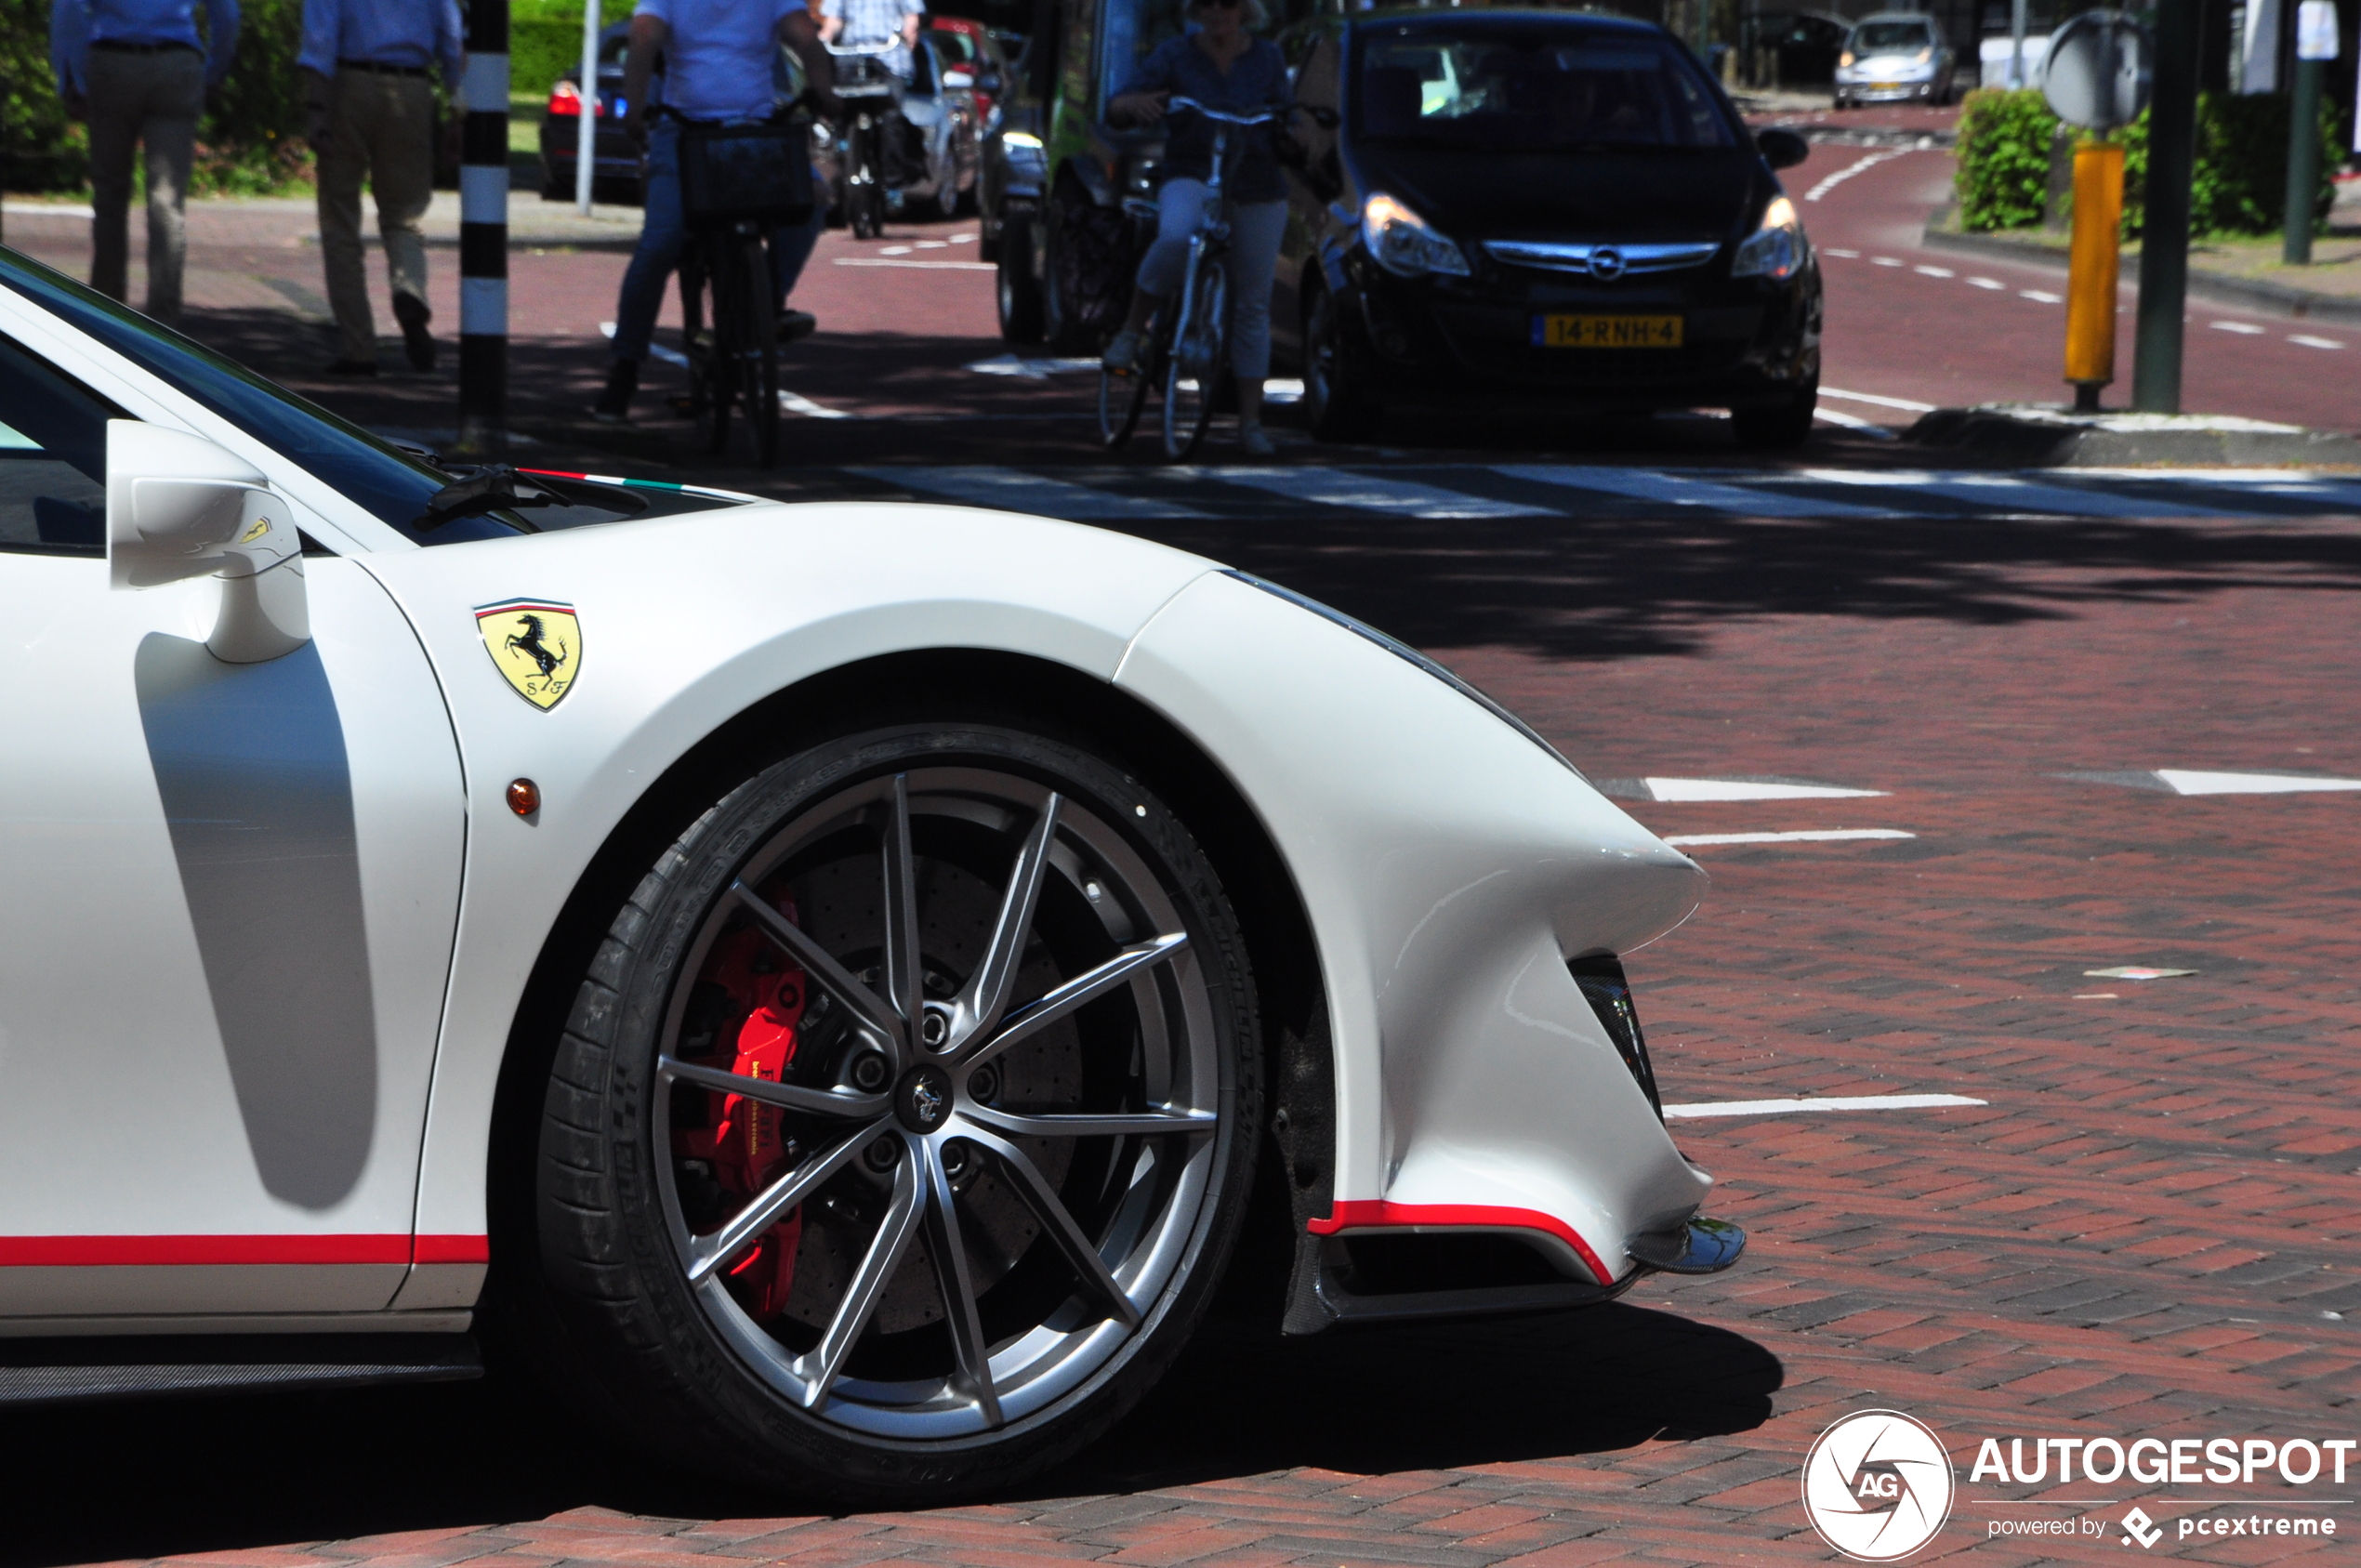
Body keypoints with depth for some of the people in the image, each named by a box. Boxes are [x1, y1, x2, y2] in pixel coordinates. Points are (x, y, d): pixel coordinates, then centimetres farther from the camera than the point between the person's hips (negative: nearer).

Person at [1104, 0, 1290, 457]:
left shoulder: (1268, 58, 8)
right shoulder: (1175, 54, 2)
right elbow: (1115, 107, -3)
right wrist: (1135, 103, -27)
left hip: (1258, 191, 3)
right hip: (1190, 177, -2)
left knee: (1253, 305, 3)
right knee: (1176, 236, -38)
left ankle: (1250, 421, 10)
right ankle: (1131, 332, -18)